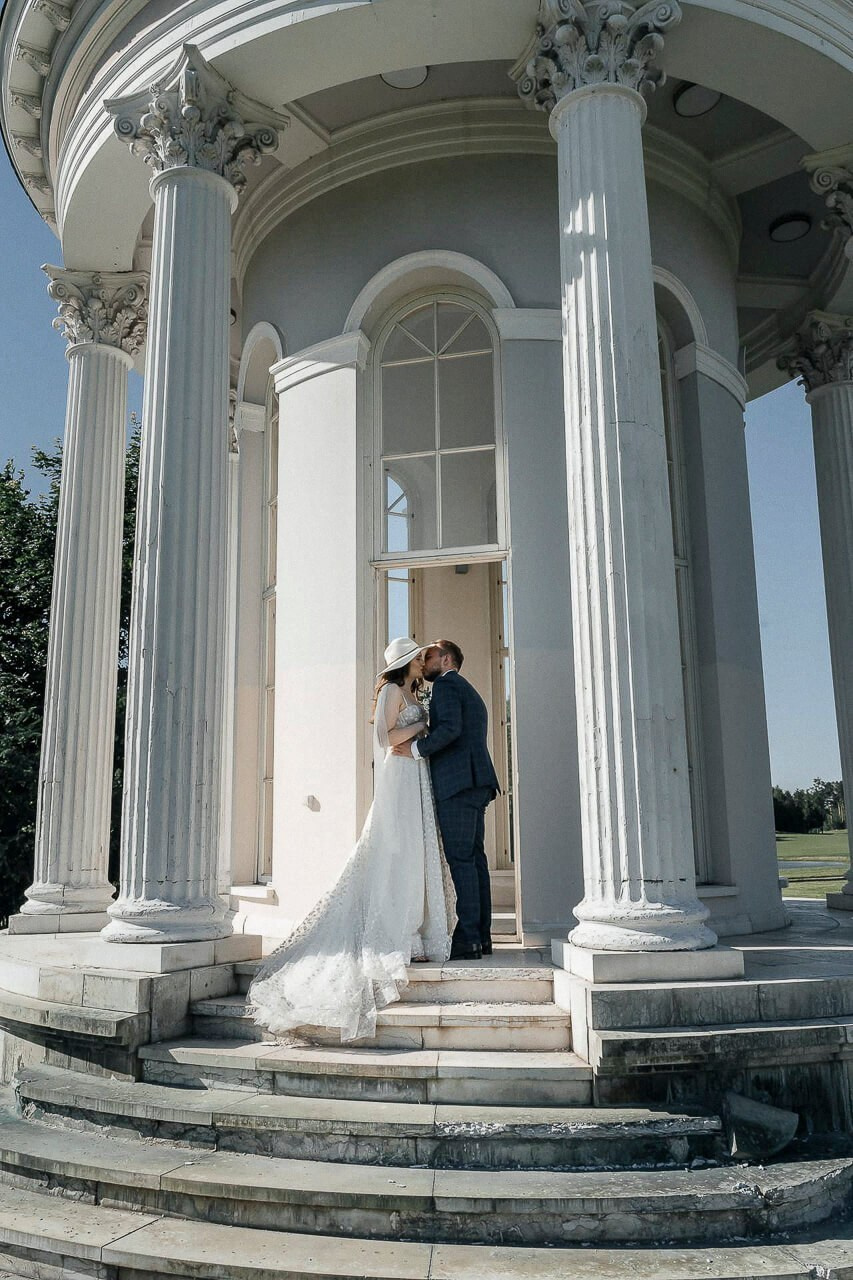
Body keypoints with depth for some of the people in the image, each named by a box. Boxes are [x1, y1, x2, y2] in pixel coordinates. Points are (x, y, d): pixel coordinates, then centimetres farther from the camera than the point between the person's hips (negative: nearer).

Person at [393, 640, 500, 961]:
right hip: (477, 783, 10)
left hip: (456, 782, -10)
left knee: (460, 859, -11)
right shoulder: (471, 692, 28)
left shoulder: (445, 685, -3)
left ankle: (467, 939, -12)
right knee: (474, 857, 8)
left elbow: (450, 728, -19)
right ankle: (482, 936, 9)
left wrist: (417, 748, -12)